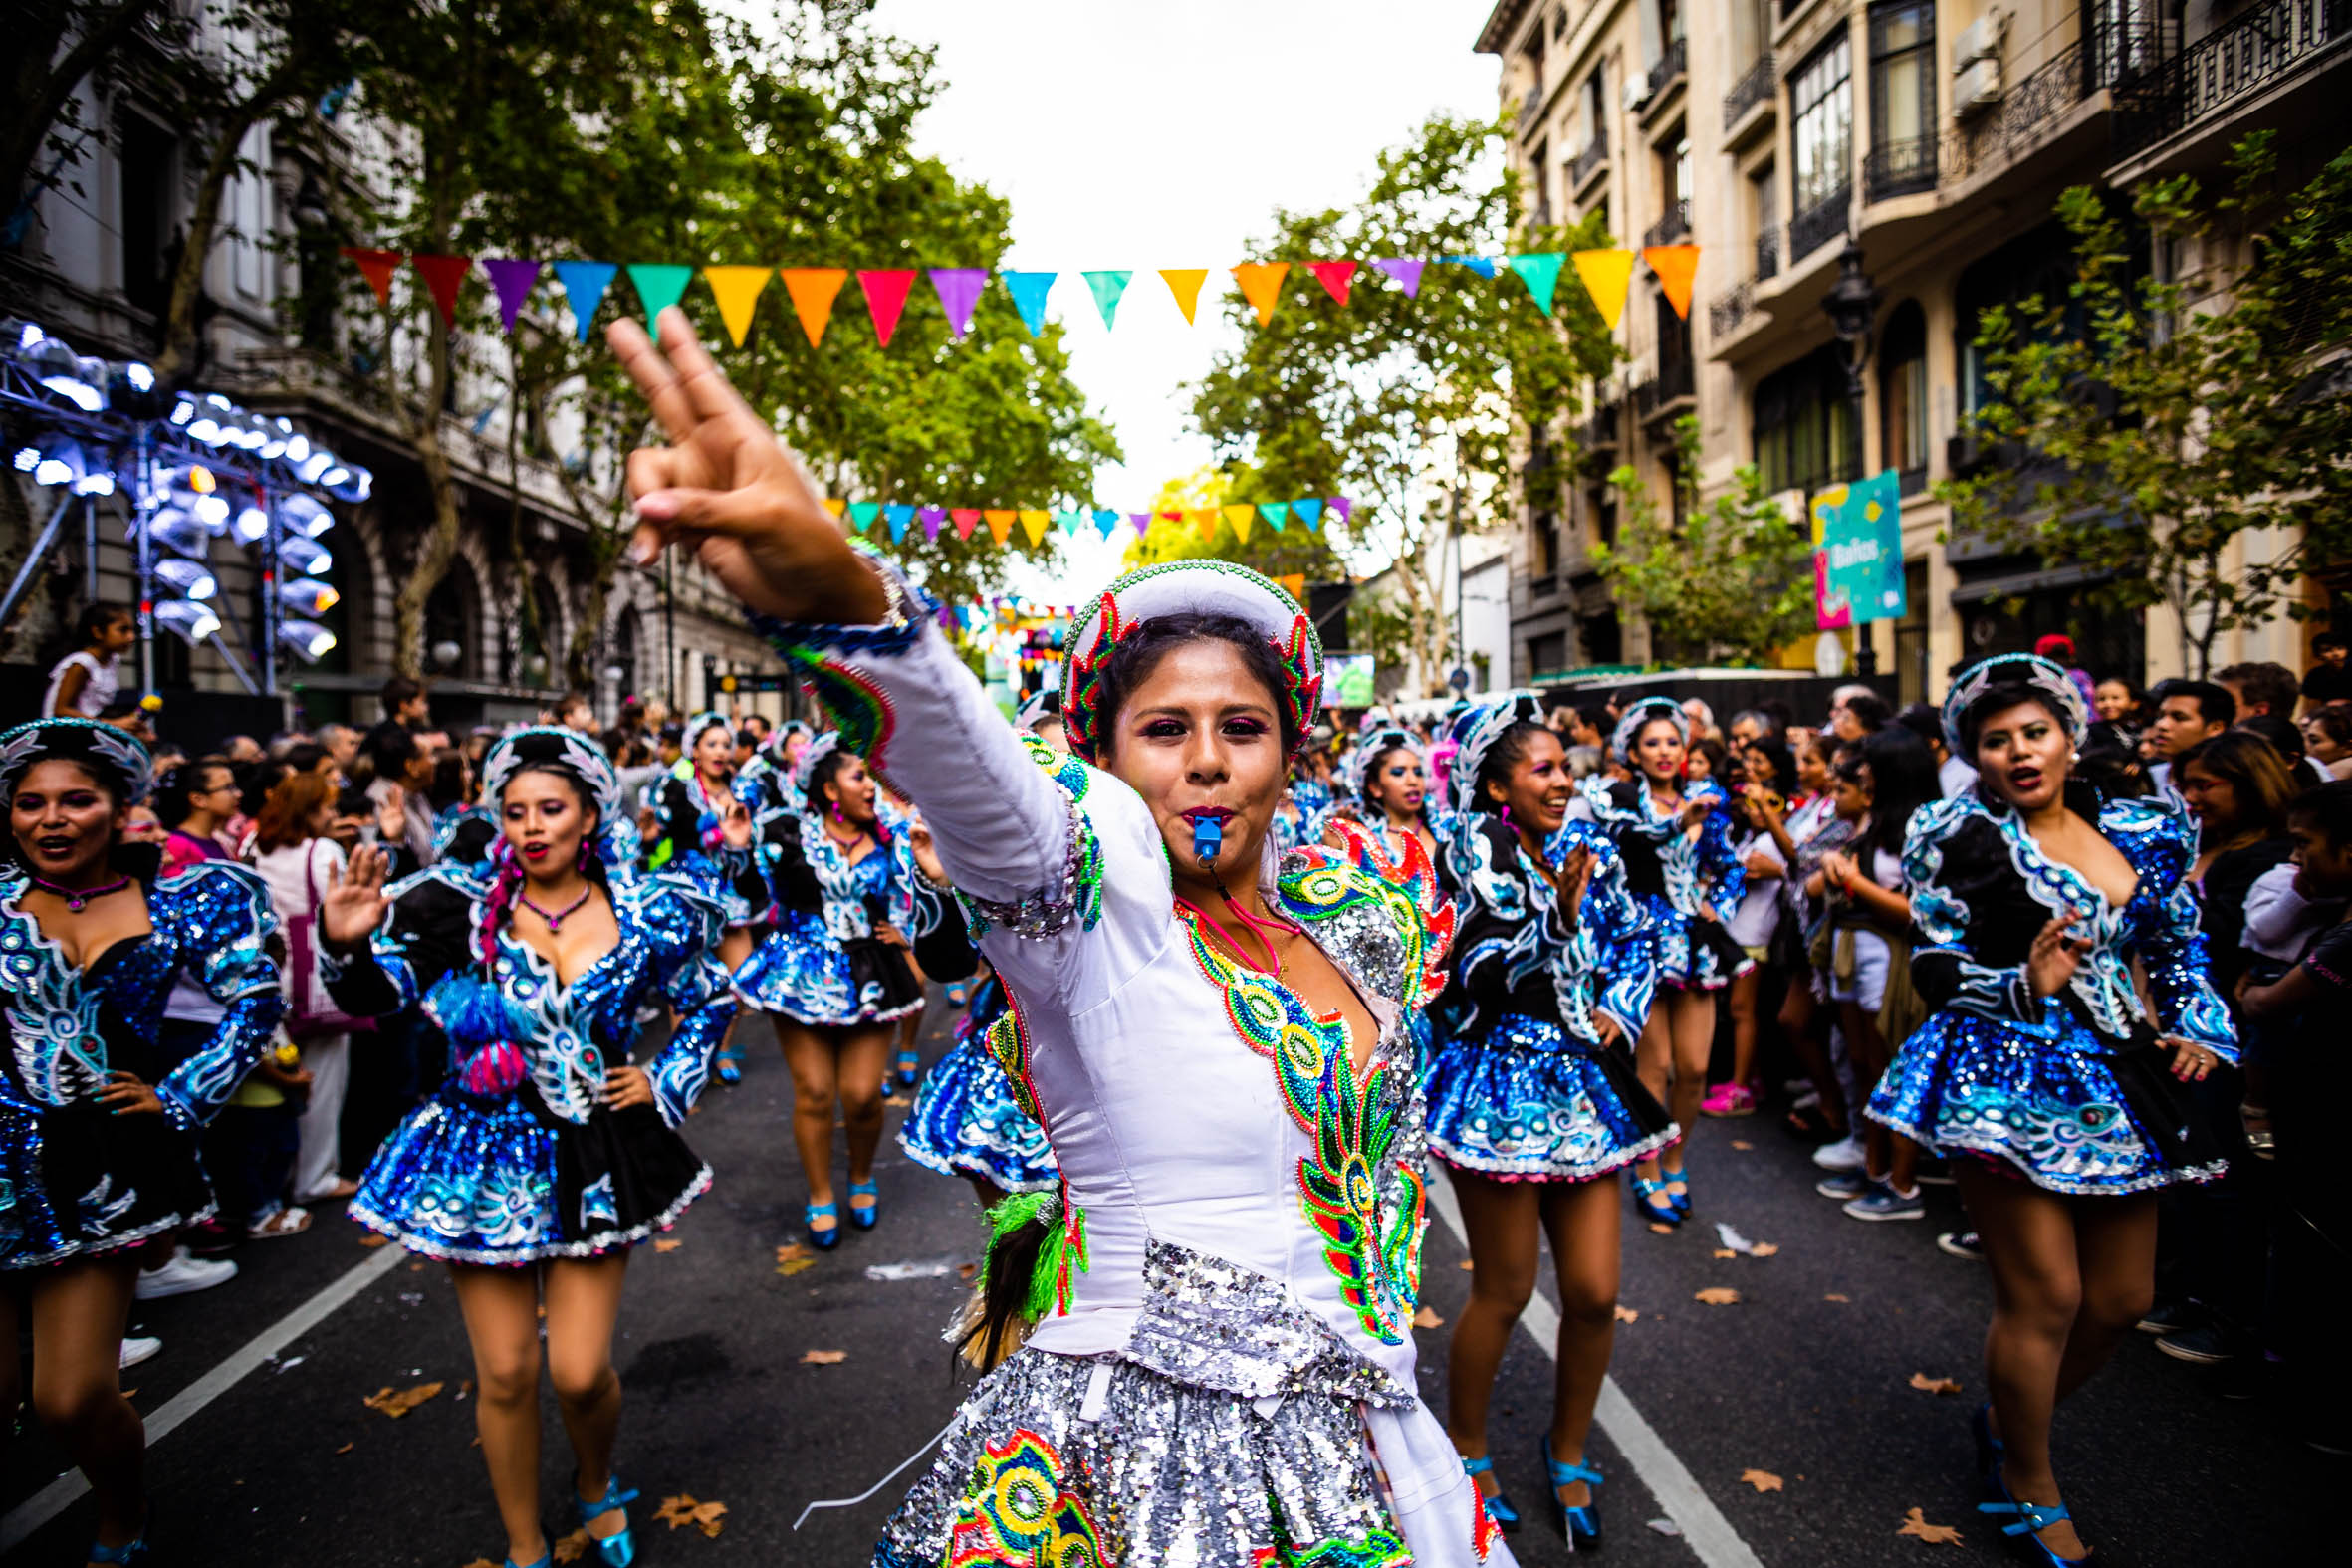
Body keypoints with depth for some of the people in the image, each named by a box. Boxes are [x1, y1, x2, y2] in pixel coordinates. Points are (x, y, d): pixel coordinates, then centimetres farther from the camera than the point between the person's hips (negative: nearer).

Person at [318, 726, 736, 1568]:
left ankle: (596, 1484, 35)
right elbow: (373, 994, -7)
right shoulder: (464, 904, -5)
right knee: (505, 1374, 8)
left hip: (594, 1158, 0)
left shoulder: (647, 916, -3)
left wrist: (666, 1082, 4)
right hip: (485, 1153, 0)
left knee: (580, 1372, 1)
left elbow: (713, 1001, 12)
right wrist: (348, 945, -27)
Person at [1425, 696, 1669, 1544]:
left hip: (1583, 1084, 5)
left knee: (1595, 1292, 7)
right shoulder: (1476, 850, -10)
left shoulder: (1587, 848, 7)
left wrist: (1619, 1013, 3)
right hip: (1501, 1084, -5)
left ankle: (1569, 1452, 32)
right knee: (1504, 1292, 5)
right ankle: (1465, 1448, 30)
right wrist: (1559, 909, -24)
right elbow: (1486, 979, -17)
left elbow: (1634, 941, 18)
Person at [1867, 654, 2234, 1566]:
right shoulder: (1959, 838, -5)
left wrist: (2197, 1029, 1)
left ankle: (2006, 1418, 38)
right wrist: (2024, 985, -23)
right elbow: (1935, 971, -6)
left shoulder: (2143, 833, 9)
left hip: (2120, 1084, 6)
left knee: (2123, 1299, 13)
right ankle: (2029, 1492, 20)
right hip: (2007, 1075, -6)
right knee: (2046, 1296, -3)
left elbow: (2179, 950, 17)